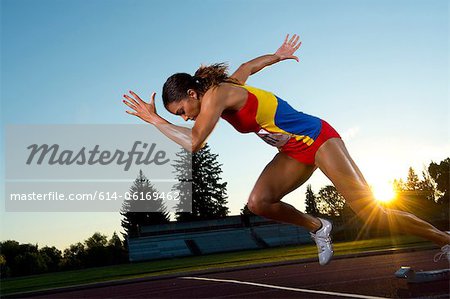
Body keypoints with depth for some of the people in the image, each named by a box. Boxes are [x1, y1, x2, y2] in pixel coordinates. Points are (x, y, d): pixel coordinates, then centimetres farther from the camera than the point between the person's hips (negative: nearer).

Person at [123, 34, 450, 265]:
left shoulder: (215, 94, -21)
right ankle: (318, 228, 12)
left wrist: (153, 118, -22)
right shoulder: (222, 88, 6)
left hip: (318, 139, -8)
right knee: (259, 203, -10)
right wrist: (279, 55, 37)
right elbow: (248, 66, 23)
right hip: (296, 152, 9)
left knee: (371, 211, -10)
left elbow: (194, 142, -31)